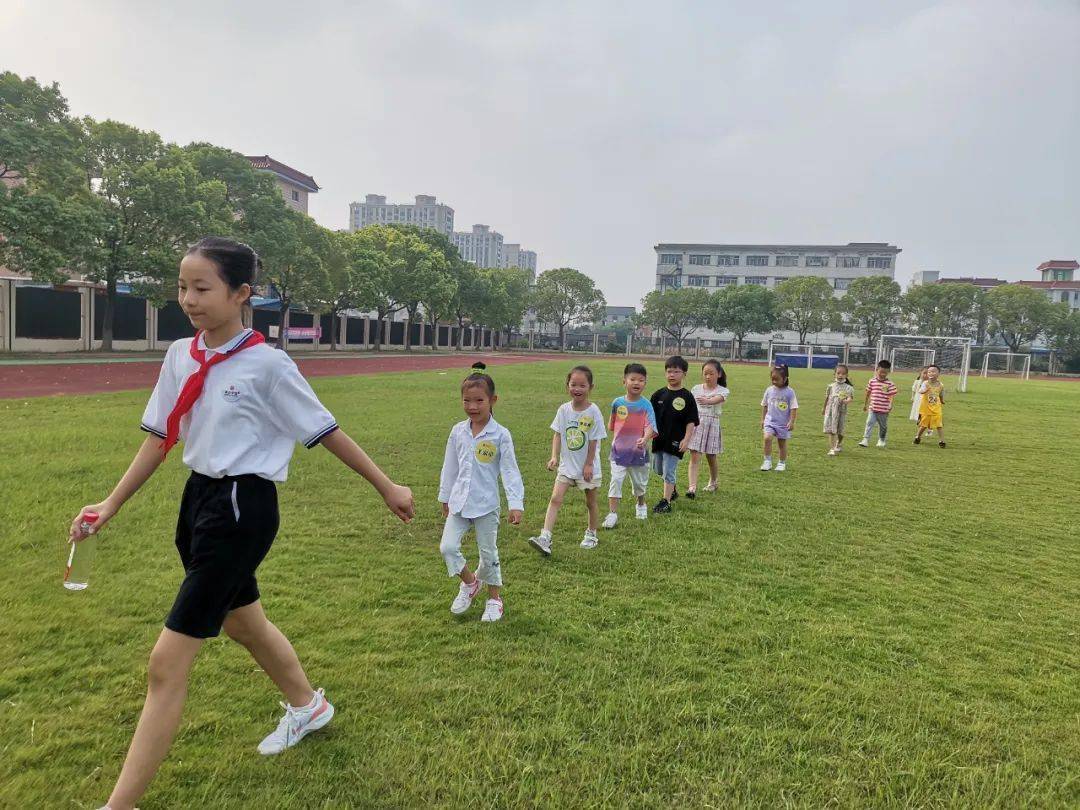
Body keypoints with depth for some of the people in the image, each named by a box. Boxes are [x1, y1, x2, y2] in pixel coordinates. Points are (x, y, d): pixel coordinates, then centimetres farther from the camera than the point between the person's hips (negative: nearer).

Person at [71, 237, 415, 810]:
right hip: (198, 498, 8)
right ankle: (307, 705, 51)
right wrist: (111, 504, 7)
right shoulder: (180, 356, 2)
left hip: (243, 509, -8)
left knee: (167, 662, -4)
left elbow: (325, 432, -9)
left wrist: (387, 487, -4)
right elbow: (160, 436, 10)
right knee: (242, 623, 26)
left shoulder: (267, 365, -17)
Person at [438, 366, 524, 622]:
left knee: (488, 553, 8)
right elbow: (449, 467, 10)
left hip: (487, 505, -3)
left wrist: (516, 503, -17)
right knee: (447, 547, -4)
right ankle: (469, 582, 24)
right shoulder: (458, 431, 0)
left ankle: (494, 599, 29)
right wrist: (444, 497, 15)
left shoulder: (500, 435, -12)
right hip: (459, 503, 4)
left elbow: (510, 471, -11)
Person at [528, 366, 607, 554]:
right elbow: (557, 434, -1)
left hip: (588, 467, -2)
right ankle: (545, 538, -11)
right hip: (567, 465, 3)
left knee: (591, 502, 14)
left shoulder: (593, 411, -14)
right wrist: (554, 456, -12)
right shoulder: (564, 409, -4)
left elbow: (594, 441, -11)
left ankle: (591, 535, 34)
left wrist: (588, 464, -10)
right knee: (555, 498, -8)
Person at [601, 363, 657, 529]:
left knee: (639, 482, 18)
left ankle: (641, 505, 44)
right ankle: (612, 513, 0)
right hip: (619, 451, 1)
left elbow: (650, 426, -23)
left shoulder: (646, 405, -11)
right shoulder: (617, 402, -3)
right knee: (615, 481, -6)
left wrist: (645, 439, -40)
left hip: (638, 452, -1)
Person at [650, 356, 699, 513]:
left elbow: (691, 421, -8)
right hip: (658, 439, 5)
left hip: (675, 441, -5)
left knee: (669, 471, -5)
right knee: (659, 470, 19)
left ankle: (666, 501, 4)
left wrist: (686, 439, -17)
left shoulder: (687, 397, -7)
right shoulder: (658, 395, 2)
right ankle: (672, 490, 41)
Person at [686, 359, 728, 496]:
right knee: (694, 456, -9)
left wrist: (707, 401, -48)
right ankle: (692, 487, -15)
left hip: (712, 425, -1)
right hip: (696, 424, 1)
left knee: (711, 457, 11)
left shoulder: (723, 391, -4)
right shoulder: (696, 389, 5)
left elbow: (716, 400, -27)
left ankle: (713, 482, 35)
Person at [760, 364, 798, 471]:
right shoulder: (769, 390, 0)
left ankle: (782, 463, 28)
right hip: (770, 421, 2)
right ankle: (767, 461, -9)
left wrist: (791, 421, -12)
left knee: (782, 443, 10)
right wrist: (763, 419, 12)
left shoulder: (789, 392, -9)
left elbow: (794, 408, -6)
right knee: (767, 438, -20)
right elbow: (764, 405, 11)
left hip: (783, 423, -1)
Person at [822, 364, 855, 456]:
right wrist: (824, 408, 22)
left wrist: (847, 401, -38)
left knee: (840, 430, 12)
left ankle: (838, 444, 39)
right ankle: (832, 448, -3)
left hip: (841, 411, -1)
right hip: (830, 410, 1)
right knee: (831, 430, -6)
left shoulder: (848, 387, -5)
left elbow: (851, 398, -15)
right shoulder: (831, 385, 2)